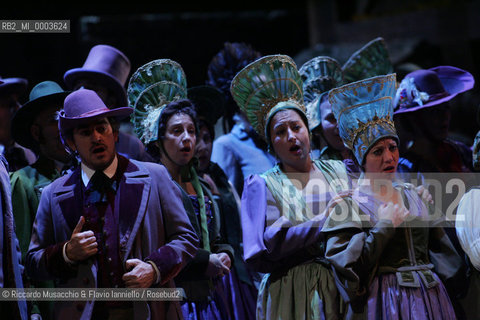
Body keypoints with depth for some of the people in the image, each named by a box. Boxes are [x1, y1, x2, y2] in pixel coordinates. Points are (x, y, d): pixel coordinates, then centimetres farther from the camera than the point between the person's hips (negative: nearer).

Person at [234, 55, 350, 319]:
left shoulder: (338, 171, 14)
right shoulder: (263, 185, 4)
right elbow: (268, 246, -11)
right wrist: (326, 222, -14)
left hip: (343, 289, 3)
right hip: (292, 295, -3)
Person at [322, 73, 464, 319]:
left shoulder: (414, 196, 13)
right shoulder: (346, 205, -2)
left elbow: (442, 250, 17)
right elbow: (348, 267, -12)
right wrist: (384, 226, -10)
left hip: (430, 298, 5)